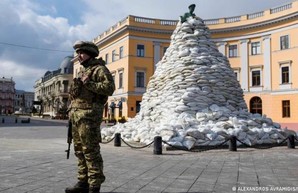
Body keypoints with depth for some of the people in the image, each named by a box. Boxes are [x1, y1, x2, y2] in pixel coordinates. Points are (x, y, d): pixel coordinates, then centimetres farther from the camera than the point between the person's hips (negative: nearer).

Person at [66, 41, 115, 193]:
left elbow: (110, 87, -17)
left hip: (89, 115, -9)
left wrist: (89, 83, -18)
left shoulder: (99, 69, -3)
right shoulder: (83, 71, 24)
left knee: (90, 151, -8)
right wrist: (72, 111, 19)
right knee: (80, 150, 11)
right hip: (77, 116, 9)